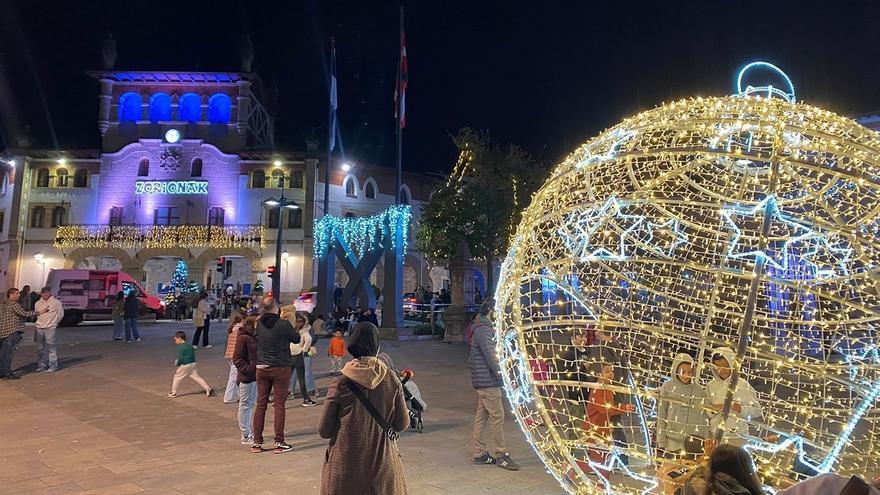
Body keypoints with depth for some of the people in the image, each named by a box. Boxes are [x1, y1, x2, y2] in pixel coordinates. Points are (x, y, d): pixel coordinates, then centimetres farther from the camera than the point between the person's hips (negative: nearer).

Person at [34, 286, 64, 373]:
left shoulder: (56, 302, -3)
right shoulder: (38, 303, 11)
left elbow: (61, 313, 2)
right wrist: (40, 322, 13)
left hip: (50, 328, -5)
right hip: (39, 328, 5)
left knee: (50, 346, -7)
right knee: (40, 347, 10)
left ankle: (53, 365, -3)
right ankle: (42, 364, 19)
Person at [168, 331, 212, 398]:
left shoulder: (180, 347, -12)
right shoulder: (189, 346, 12)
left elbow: (180, 358, -17)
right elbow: (193, 355, 17)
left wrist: (177, 364, 0)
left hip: (185, 366, -7)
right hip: (192, 364, 7)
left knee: (177, 377, 11)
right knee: (197, 377, 7)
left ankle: (173, 393, 18)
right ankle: (207, 388, -2)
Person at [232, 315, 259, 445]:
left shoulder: (254, 337, 13)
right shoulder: (242, 338, -13)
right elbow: (237, 359, -17)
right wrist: (248, 369, -21)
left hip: (255, 376, 9)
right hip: (246, 377, -9)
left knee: (251, 404, 16)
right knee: (245, 405, 0)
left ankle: (251, 432, 26)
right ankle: (245, 436, 8)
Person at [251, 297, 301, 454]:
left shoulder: (259, 323, -2)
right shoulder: (284, 324, -14)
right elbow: (297, 339, 0)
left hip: (261, 368, 4)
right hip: (280, 369, -4)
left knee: (260, 404, 10)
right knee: (279, 405, 3)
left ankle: (257, 442, 14)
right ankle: (279, 442, 7)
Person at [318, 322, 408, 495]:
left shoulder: (341, 384, -14)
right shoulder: (391, 380, -11)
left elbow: (324, 431, -7)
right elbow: (401, 424, -3)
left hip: (346, 464, -1)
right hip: (383, 462, 1)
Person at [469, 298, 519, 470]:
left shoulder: (483, 328, 18)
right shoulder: (483, 330, -15)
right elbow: (489, 353, -24)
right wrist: (499, 372, -29)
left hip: (482, 381, 10)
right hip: (488, 381, -10)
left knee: (482, 416, 12)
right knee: (497, 416, -4)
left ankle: (479, 454, 19)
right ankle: (501, 455, 3)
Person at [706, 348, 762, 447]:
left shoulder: (743, 385, -3)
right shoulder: (711, 385, 5)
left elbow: (758, 411, -1)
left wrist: (741, 409, -16)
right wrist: (713, 409, -11)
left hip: (737, 437, -2)